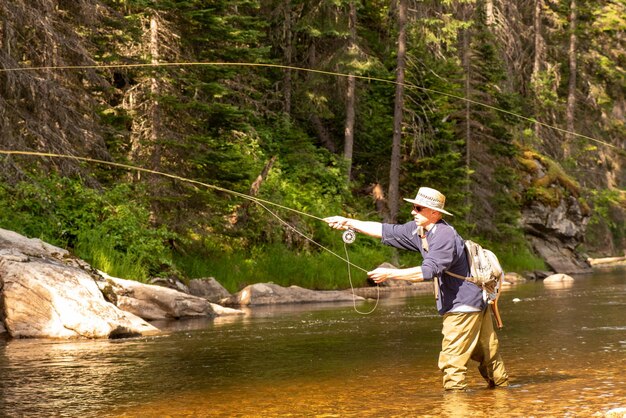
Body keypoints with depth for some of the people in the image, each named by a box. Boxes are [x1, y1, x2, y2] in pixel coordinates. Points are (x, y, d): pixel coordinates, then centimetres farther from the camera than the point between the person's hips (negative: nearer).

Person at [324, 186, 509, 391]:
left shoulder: (445, 235, -22)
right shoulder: (418, 230, 6)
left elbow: (428, 270, -30)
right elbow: (386, 231, 9)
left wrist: (389, 274, -30)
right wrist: (348, 223, 4)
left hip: (463, 305, -9)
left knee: (452, 361, -8)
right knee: (487, 353, 20)